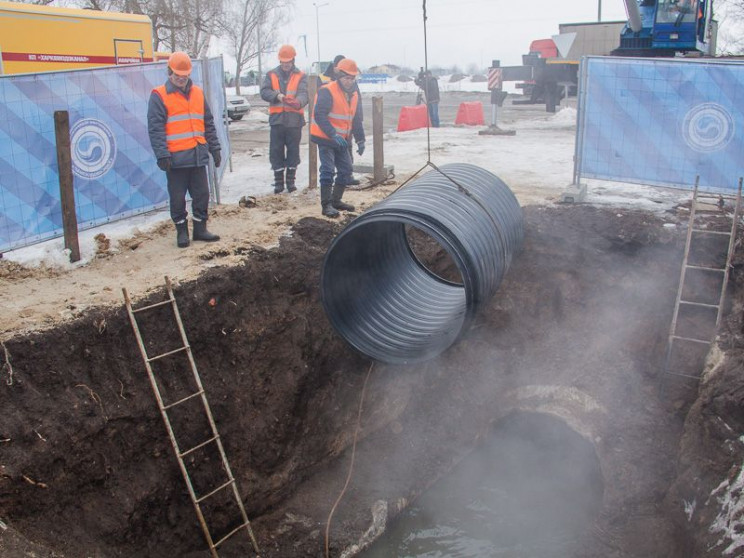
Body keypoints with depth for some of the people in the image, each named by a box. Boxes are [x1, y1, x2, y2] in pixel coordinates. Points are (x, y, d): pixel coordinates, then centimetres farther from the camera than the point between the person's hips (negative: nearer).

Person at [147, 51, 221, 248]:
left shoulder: (198, 93, 13)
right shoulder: (159, 96, -2)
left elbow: (209, 124, 17)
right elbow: (155, 128, -8)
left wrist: (214, 148, 12)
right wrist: (162, 154, -16)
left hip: (198, 156, 5)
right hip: (176, 158, -4)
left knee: (202, 194, 8)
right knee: (178, 197, 4)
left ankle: (200, 228, 21)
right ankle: (181, 231, 17)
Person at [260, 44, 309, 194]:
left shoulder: (301, 76, 3)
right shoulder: (271, 75, 8)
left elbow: (304, 93, -12)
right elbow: (264, 92, -3)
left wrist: (298, 102, -35)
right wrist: (277, 96, -22)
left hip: (295, 119, -1)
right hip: (277, 119, 1)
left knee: (293, 151, 6)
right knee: (276, 152, 2)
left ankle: (291, 181, 18)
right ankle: (278, 182, 11)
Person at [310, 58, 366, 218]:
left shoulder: (354, 94, 8)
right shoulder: (327, 92, -17)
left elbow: (356, 119, 16)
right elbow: (319, 116, -24)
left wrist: (360, 140, 8)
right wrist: (333, 134, -31)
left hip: (342, 140, 8)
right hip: (325, 138, -8)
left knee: (346, 170, 10)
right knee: (328, 171, -11)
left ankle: (336, 200, 23)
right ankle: (326, 205, -7)